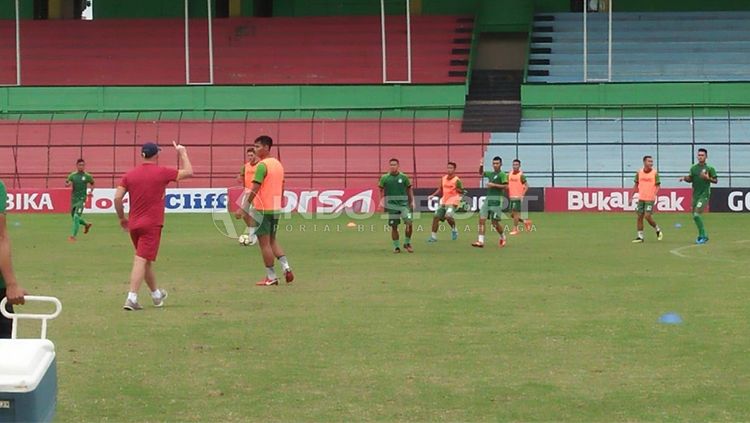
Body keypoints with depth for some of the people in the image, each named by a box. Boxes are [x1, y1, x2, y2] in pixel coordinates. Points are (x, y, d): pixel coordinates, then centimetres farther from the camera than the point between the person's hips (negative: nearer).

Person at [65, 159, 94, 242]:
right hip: (73, 199, 4)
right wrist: (68, 184, -15)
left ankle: (74, 236, -16)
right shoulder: (73, 175, 3)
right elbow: (66, 184, 8)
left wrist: (91, 191, 1)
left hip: (81, 199, -4)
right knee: (74, 218, 15)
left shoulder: (87, 176, -2)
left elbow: (92, 183, 16)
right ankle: (86, 224, 43)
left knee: (76, 217, -17)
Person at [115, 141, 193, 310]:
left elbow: (117, 198, -2)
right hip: (152, 225, -5)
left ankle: (156, 294, 35)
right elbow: (188, 172, 4)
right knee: (142, 260, -8)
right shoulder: (161, 173, -7)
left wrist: (122, 218, 12)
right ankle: (132, 298, -18)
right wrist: (183, 153, 18)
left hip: (133, 224, 5)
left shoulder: (129, 174, 3)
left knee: (146, 260, 19)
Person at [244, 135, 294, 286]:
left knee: (264, 243, 0)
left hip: (263, 210, -8)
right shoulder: (278, 164, 11)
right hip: (276, 209, 8)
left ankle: (271, 277, 3)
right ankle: (286, 267, 5)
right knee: (272, 240, 19)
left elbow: (255, 189, -20)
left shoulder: (262, 165, -15)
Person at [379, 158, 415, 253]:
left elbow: (409, 189, 8)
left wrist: (412, 202, 3)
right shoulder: (385, 178, 1)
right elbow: (381, 190, 7)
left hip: (404, 204, 0)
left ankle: (407, 243, 9)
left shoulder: (403, 177, 2)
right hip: (392, 205, 0)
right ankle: (396, 246, 15)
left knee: (409, 223, -11)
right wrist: (383, 201, -4)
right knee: (394, 226, 3)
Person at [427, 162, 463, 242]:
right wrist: (433, 195, 12)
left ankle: (454, 230, 2)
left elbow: (462, 191, -8)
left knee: (448, 216, -27)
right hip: (443, 202, 7)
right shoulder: (443, 178, 10)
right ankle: (433, 236, 9)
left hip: (452, 202, -7)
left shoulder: (456, 180, -9)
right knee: (436, 217, 0)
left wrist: (457, 189, -27)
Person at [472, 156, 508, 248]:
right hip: (488, 198, 7)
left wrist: (493, 185, -17)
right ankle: (480, 241, -6)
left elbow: (505, 186, -14)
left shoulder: (502, 174, -4)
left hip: (496, 199, -7)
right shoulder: (491, 174, 16)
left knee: (494, 222, -4)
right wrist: (481, 166, 13)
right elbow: (481, 173, 31)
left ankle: (503, 237, 22)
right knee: (482, 219, -4)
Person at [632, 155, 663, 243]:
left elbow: (658, 186, -5)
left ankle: (658, 230, 14)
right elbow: (636, 185, 13)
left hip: (650, 199, -4)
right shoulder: (639, 173, 4)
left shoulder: (655, 173, -5)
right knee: (639, 217, 3)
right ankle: (640, 236, 11)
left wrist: (654, 194, -22)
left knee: (648, 216, -10)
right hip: (641, 198, 4)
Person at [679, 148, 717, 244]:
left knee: (697, 214, -18)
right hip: (695, 194, 6)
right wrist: (685, 178, -3)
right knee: (695, 215, 10)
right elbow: (691, 179, 18)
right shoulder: (693, 168, 8)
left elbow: (716, 181, -1)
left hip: (704, 194, -6)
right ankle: (703, 235, 25)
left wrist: (708, 178, -19)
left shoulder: (709, 168, -6)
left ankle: (702, 236, -8)